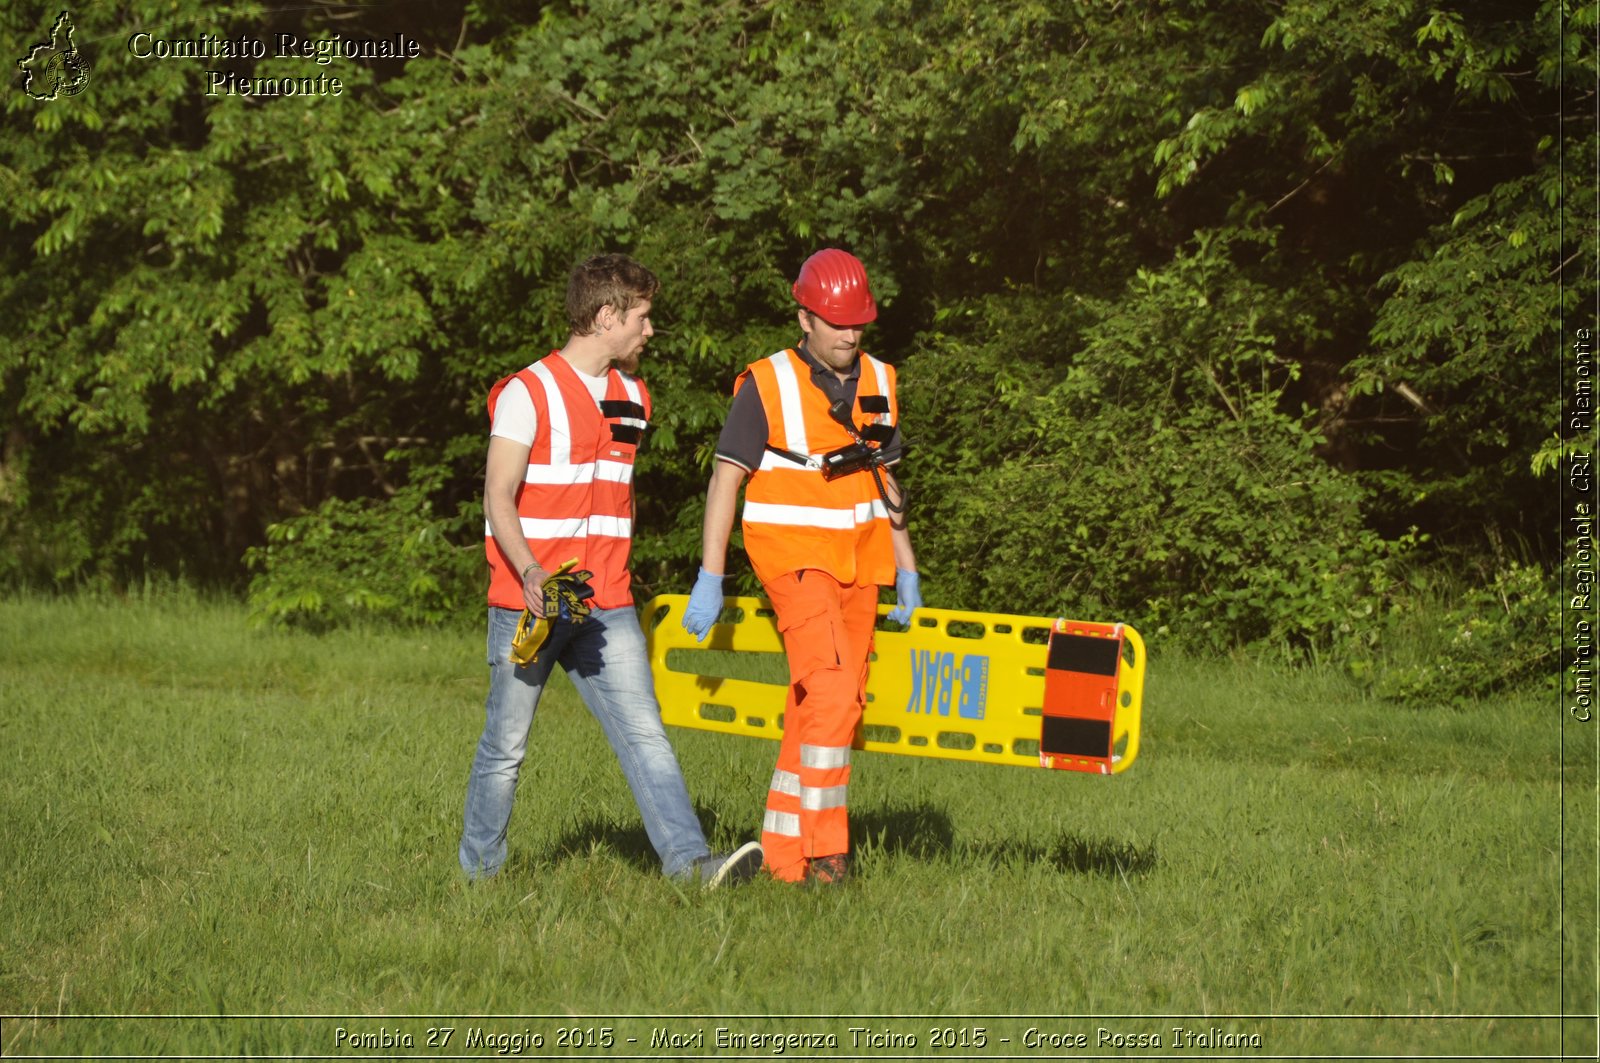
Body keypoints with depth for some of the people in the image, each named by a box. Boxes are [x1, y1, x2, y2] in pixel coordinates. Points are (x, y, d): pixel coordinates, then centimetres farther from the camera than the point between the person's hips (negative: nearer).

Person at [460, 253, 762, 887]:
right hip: (527, 606, -5)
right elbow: (498, 499, -14)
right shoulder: (527, 394, -8)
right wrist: (530, 574, -28)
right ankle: (478, 870, 19)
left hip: (606, 609, 5)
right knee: (506, 747, 4)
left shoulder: (634, 398, 13)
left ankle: (687, 859, -16)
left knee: (644, 734, -7)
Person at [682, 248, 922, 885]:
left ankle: (785, 853, 11)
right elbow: (726, 479, -7)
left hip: (859, 563, 6)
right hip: (795, 558, -6)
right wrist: (709, 579, -12)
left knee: (825, 709, 4)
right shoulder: (767, 386, -7)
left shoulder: (878, 383, 10)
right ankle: (822, 848, -18)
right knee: (831, 692, -21)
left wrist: (906, 570, 17)